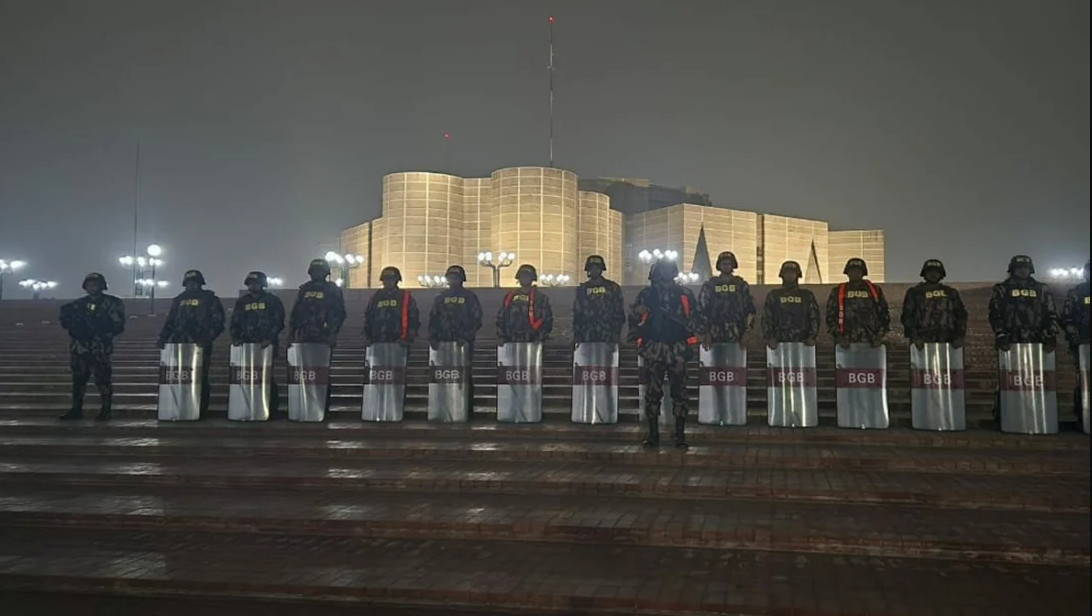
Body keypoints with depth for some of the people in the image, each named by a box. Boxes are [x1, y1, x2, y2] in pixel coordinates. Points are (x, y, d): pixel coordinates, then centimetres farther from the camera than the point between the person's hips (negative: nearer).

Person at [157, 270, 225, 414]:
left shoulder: (210, 300, 5)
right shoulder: (178, 300, 19)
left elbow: (217, 323, -3)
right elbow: (170, 322, 19)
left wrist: (207, 339, -17)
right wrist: (163, 337, 3)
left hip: (201, 348, -4)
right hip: (179, 346, 4)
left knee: (201, 380, -6)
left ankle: (201, 411, -3)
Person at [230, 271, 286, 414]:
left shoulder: (273, 300, 2)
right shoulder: (242, 301, 13)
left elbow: (278, 322, -4)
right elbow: (235, 322, 11)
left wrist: (270, 339, -17)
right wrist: (236, 338, -7)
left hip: (267, 346, -3)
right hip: (247, 345, 4)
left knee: (267, 376, -6)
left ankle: (272, 407, 0)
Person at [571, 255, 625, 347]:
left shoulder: (613, 288, 6)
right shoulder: (582, 289, 13)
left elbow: (619, 313, 4)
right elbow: (577, 314, 12)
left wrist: (616, 333, -5)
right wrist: (576, 337, 5)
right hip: (587, 339, 2)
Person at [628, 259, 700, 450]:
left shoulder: (685, 294, 5)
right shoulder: (646, 295, 5)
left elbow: (694, 318, 10)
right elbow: (634, 317, 10)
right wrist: (638, 339, 2)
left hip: (677, 350, 0)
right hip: (653, 350, 0)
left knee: (679, 391, 0)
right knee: (653, 392, 3)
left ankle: (680, 435, 7)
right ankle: (653, 435, 11)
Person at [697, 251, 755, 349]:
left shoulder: (742, 285, 12)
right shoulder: (709, 285, 9)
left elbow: (750, 310, 10)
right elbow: (702, 310, 6)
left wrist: (746, 331, -1)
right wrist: (705, 333, -2)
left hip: (737, 337, 1)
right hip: (715, 337, -1)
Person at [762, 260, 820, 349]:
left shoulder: (808, 296, 15)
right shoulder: (773, 295, 13)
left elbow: (814, 318, 9)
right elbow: (766, 319, 7)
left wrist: (811, 337, -5)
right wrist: (769, 338, -6)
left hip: (802, 343, 1)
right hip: (779, 344, -1)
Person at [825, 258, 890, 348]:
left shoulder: (875, 290, 11)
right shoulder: (837, 292, 9)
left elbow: (884, 315, 13)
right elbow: (830, 317, 7)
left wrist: (880, 337, 0)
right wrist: (839, 337, -6)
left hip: (871, 344, 1)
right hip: (847, 344, -1)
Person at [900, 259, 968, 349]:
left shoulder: (951, 293, 18)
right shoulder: (914, 292, 9)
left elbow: (961, 315, 17)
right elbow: (907, 317, 2)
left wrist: (960, 337, 4)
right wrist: (914, 338, -11)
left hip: (947, 343, 3)